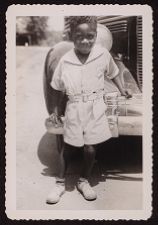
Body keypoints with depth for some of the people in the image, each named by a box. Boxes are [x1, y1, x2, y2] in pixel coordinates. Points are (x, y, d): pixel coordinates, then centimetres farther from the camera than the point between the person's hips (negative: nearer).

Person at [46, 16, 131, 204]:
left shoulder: (103, 54, -7)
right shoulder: (65, 60, -7)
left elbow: (112, 73, 13)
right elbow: (58, 88, 5)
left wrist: (122, 90, 14)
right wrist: (56, 110, 7)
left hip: (95, 109, 0)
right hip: (74, 109, 0)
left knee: (90, 148, 4)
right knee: (67, 146, 8)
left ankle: (84, 181, 27)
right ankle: (60, 183, 25)